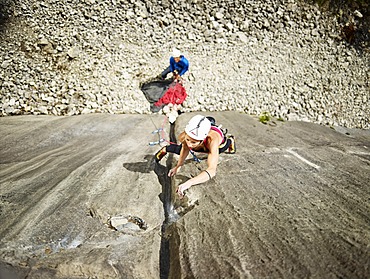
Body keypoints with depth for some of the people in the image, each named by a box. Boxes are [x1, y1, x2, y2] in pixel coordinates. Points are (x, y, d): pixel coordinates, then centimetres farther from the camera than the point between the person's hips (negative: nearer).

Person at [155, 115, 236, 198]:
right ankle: (165, 149, 47)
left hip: (219, 144, -1)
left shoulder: (212, 140, -53)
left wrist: (188, 183, -71)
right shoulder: (183, 136, -40)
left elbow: (212, 171, -60)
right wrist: (178, 166, -19)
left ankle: (230, 140, 61)